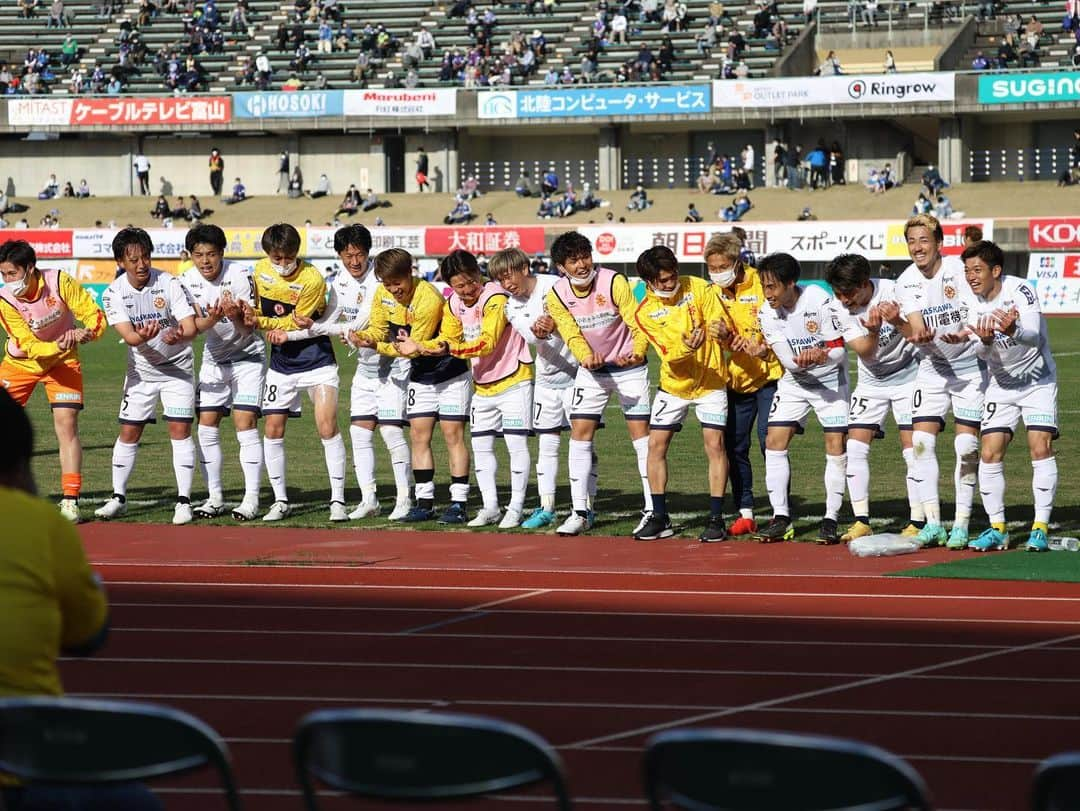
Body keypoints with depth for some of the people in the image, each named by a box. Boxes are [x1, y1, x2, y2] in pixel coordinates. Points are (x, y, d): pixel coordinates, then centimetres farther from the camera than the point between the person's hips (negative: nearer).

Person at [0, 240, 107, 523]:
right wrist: (58, 345, -43)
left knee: (67, 425, -11)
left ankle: (70, 502, -8)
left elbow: (95, 314, -17)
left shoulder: (59, 282, -23)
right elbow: (29, 347, -24)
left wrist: (87, 333, -39)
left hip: (62, 361, -1)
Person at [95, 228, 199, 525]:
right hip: (141, 369, 2)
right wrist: (142, 337, -45)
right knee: (129, 431, 2)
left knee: (180, 428, -10)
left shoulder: (169, 283, -16)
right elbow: (127, 335, -22)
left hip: (177, 366, -2)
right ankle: (118, 498, 15)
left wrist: (178, 336, -44)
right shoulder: (114, 294, -11)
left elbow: (191, 327, -21)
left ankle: (184, 501, -6)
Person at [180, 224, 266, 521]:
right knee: (207, 425, 0)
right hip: (214, 358, 5)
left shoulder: (240, 276, -20)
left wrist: (236, 317, -41)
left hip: (248, 355, -4)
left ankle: (251, 499, -11)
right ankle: (214, 499, 8)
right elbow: (196, 324, -11)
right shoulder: (188, 281, -8)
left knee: (245, 422, -13)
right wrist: (212, 319, -32)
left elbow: (247, 329, -19)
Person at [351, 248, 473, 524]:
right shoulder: (382, 294, -6)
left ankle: (458, 503, -7)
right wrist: (365, 337, -22)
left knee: (453, 434, -7)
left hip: (451, 373, -7)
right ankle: (424, 502, 7)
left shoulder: (428, 299, -28)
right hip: (421, 376, 7)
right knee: (418, 435, 3)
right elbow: (377, 328, 0)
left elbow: (414, 346, -25)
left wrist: (376, 346, -29)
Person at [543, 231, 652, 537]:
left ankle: (653, 511, -3)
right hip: (591, 371, 3)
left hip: (629, 367, -3)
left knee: (641, 432, -7)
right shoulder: (557, 296, -9)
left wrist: (637, 353, -38)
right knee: (580, 434, -2)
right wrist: (587, 358, -35)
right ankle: (580, 512, 4)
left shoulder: (614, 283, -19)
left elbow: (637, 324, -19)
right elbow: (572, 336, -14)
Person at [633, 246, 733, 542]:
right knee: (656, 445, -2)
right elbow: (667, 353, -17)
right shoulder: (645, 312, -8)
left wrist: (721, 329, -34)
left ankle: (716, 519, -4)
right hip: (673, 384, 2)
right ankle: (659, 518, 9)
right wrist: (686, 348, -38)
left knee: (714, 444, -9)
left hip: (710, 382, -2)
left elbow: (723, 324, -11)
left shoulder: (697, 287, -9)